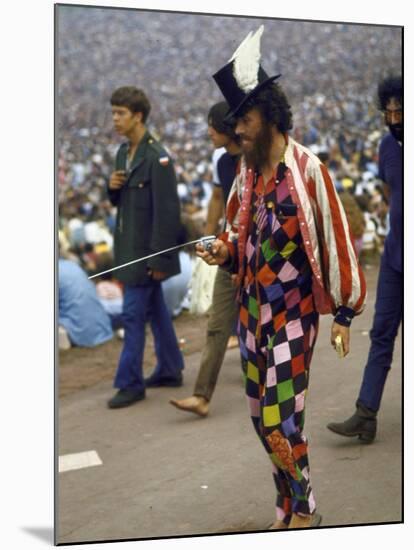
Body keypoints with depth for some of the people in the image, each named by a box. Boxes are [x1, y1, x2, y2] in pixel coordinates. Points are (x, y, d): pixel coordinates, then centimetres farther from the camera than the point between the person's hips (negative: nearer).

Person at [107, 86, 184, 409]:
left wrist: (159, 258, -20)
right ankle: (170, 370, 27)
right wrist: (113, 187, -5)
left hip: (146, 249, -9)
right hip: (129, 246, 9)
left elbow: (166, 211, -19)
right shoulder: (123, 152, 9)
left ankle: (130, 383, 4)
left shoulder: (157, 157, -18)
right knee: (155, 309, 16)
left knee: (133, 314, -5)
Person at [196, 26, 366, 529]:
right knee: (261, 419, 12)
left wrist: (343, 313, -7)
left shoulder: (307, 169, -13)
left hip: (293, 314, -7)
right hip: (252, 310, 7)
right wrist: (225, 252, -4)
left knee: (281, 423, -7)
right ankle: (286, 511, 29)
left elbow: (335, 240, -10)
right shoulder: (247, 172, 6)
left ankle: (304, 509, 18)